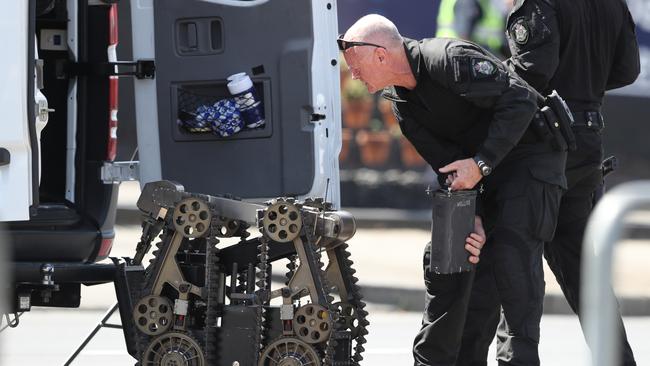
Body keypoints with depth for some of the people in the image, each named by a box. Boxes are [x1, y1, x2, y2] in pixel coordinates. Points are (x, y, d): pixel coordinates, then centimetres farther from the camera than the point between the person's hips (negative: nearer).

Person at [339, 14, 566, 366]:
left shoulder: (448, 59, -28)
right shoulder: (401, 99, 0)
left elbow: (521, 100, -29)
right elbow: (443, 161, -1)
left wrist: (481, 163, -29)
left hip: (529, 155, -8)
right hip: (480, 167, 8)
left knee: (512, 252, -21)